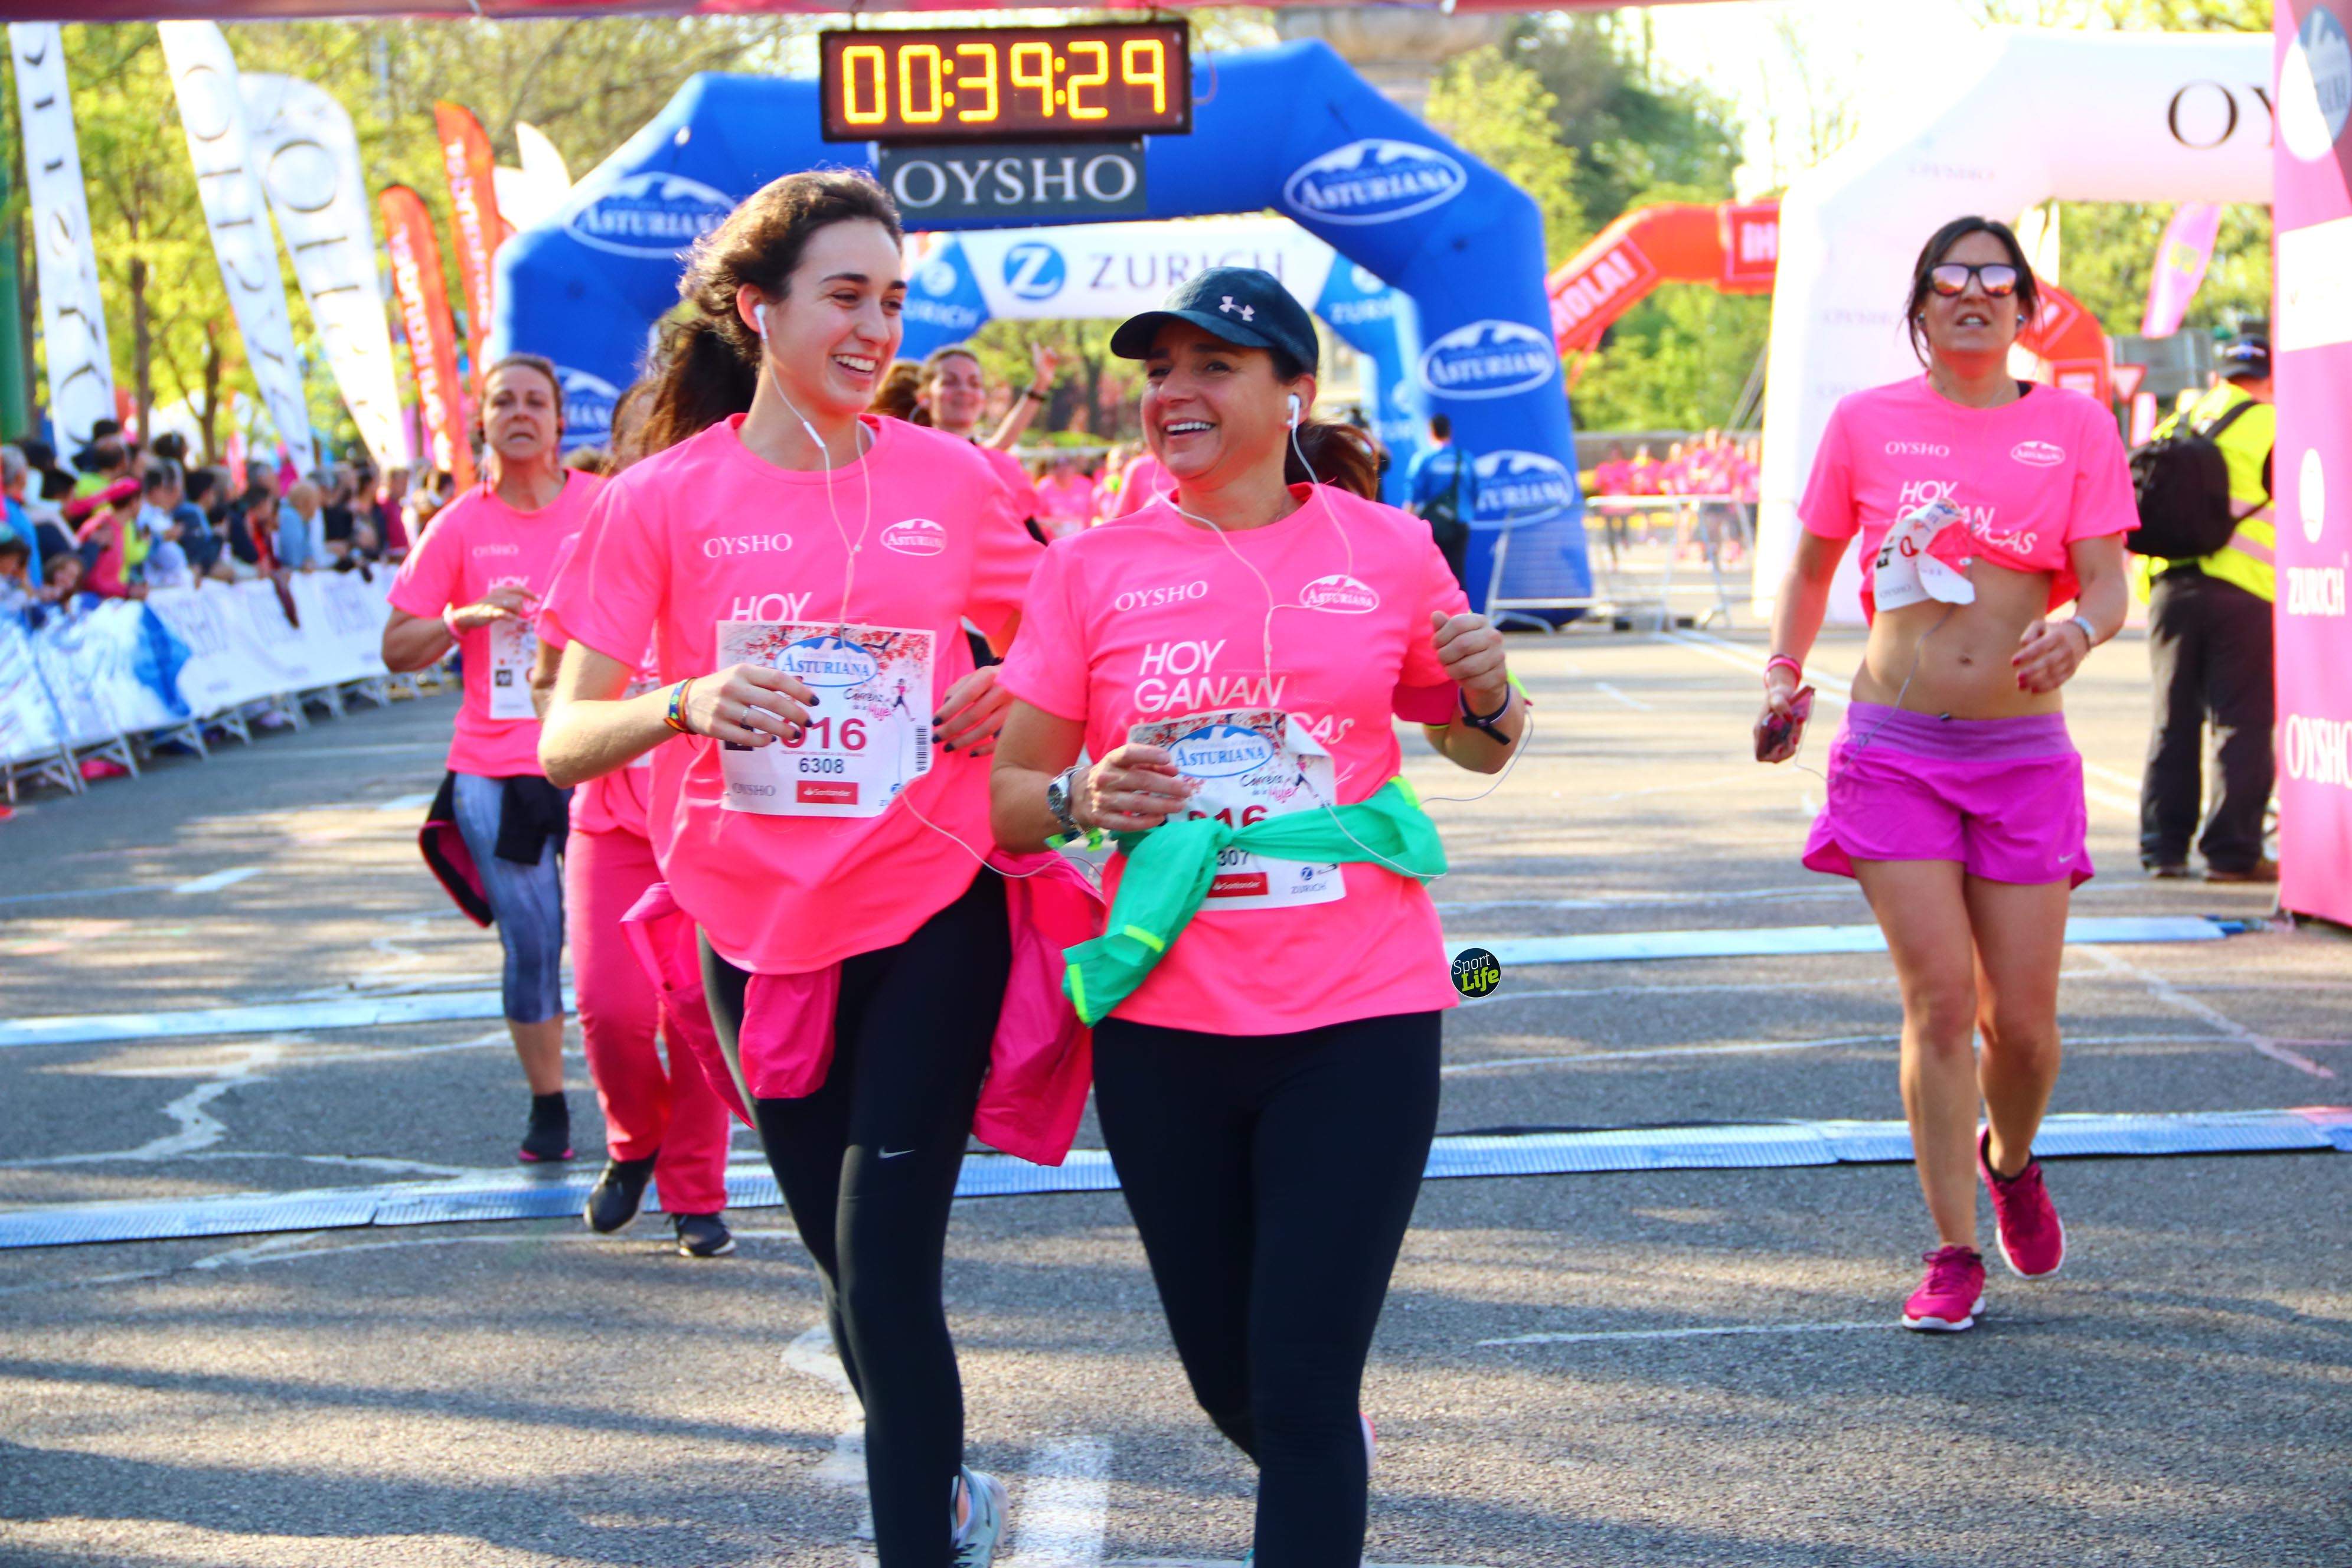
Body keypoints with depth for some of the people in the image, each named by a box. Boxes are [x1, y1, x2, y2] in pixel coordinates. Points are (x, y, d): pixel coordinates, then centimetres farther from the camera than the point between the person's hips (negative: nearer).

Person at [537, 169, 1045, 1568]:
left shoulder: (954, 479, -1)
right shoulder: (666, 499, -5)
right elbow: (564, 740, -8)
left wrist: (1011, 699, -9)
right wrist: (687, 704, -27)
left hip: (932, 920, -1)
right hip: (759, 929, 2)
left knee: (887, 1267, -11)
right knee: (850, 1258, 16)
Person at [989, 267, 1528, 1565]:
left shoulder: (1386, 550, 3)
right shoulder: (1091, 570, 1)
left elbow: (1475, 747, 17)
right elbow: (1007, 796, 3)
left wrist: (1488, 695, -5)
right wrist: (1085, 799, -19)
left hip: (1358, 1019, -1)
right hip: (1166, 1023, 2)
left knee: (1304, 1393, -7)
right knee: (1230, 1381, 15)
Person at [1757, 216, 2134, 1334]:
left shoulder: (2076, 427, 4)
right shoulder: (1867, 423, 5)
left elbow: (2108, 584, -3)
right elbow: (1811, 568, 15)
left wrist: (2078, 631, -25)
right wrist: (1783, 678, 1)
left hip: (2025, 754, 1)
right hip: (1896, 749, -1)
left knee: (2021, 1019, 2)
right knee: (1939, 1002, -7)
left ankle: (2011, 1161, 36)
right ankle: (1954, 1253, 4)